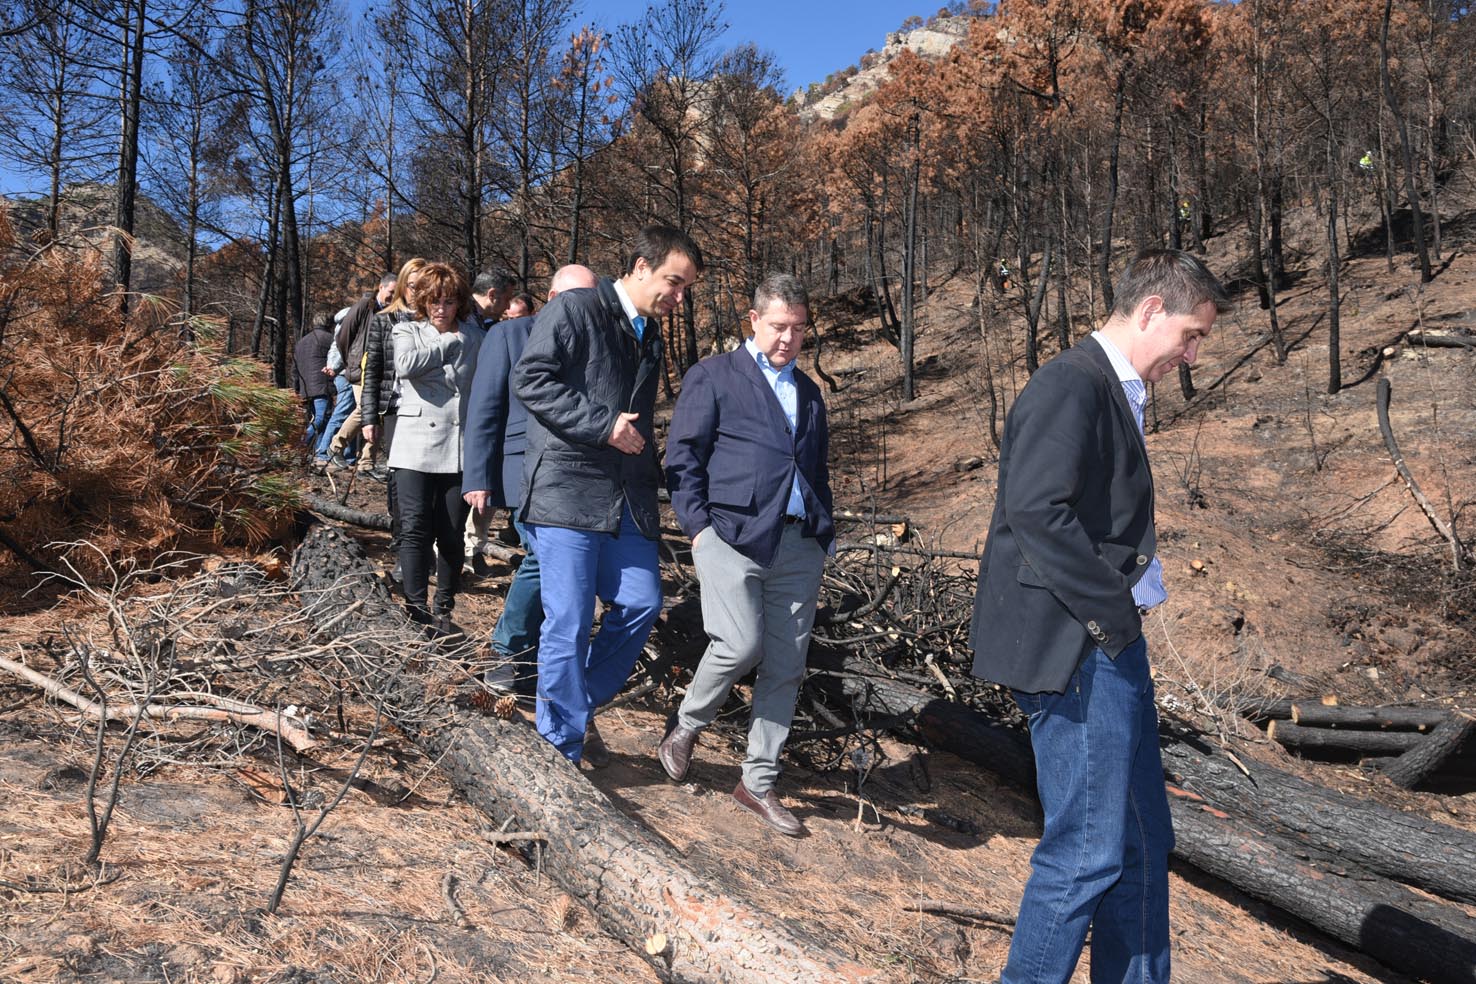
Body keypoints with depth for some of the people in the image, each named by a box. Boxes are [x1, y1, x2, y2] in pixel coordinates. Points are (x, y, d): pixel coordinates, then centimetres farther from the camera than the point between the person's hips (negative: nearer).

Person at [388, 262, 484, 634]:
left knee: (452, 533, 3)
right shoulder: (408, 331, 8)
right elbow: (405, 365, -13)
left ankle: (444, 611, 14)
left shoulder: (473, 335, 13)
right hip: (416, 446, -1)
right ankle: (416, 609, 4)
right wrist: (448, 342, -5)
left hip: (460, 449, 1)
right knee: (415, 529, -3)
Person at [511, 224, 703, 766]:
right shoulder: (574, 309, -4)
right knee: (569, 623, -4)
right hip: (567, 488, -7)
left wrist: (652, 482, 15)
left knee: (641, 604, 2)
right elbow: (530, 378, -14)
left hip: (627, 498, 7)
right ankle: (562, 746, 11)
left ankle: (579, 706, 23)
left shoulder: (650, 335, 19)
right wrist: (602, 425, -17)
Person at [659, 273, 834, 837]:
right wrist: (699, 527, -9)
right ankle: (686, 727, 12)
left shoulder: (809, 393, 23)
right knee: (739, 645, -18)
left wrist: (824, 538, 16)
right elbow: (682, 457, 0)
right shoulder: (714, 377, 6)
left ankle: (758, 783, 16)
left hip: (798, 546, 5)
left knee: (785, 669, 3)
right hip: (732, 537, -5)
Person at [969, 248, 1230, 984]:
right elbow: (1039, 510, -26)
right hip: (1076, 650, -10)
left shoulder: (1115, 393, 17)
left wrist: (1121, 618, 8)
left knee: (1142, 840, 18)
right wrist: (1114, 615, -18)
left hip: (1109, 647, 10)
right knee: (1088, 849, -2)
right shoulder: (1071, 385, -14)